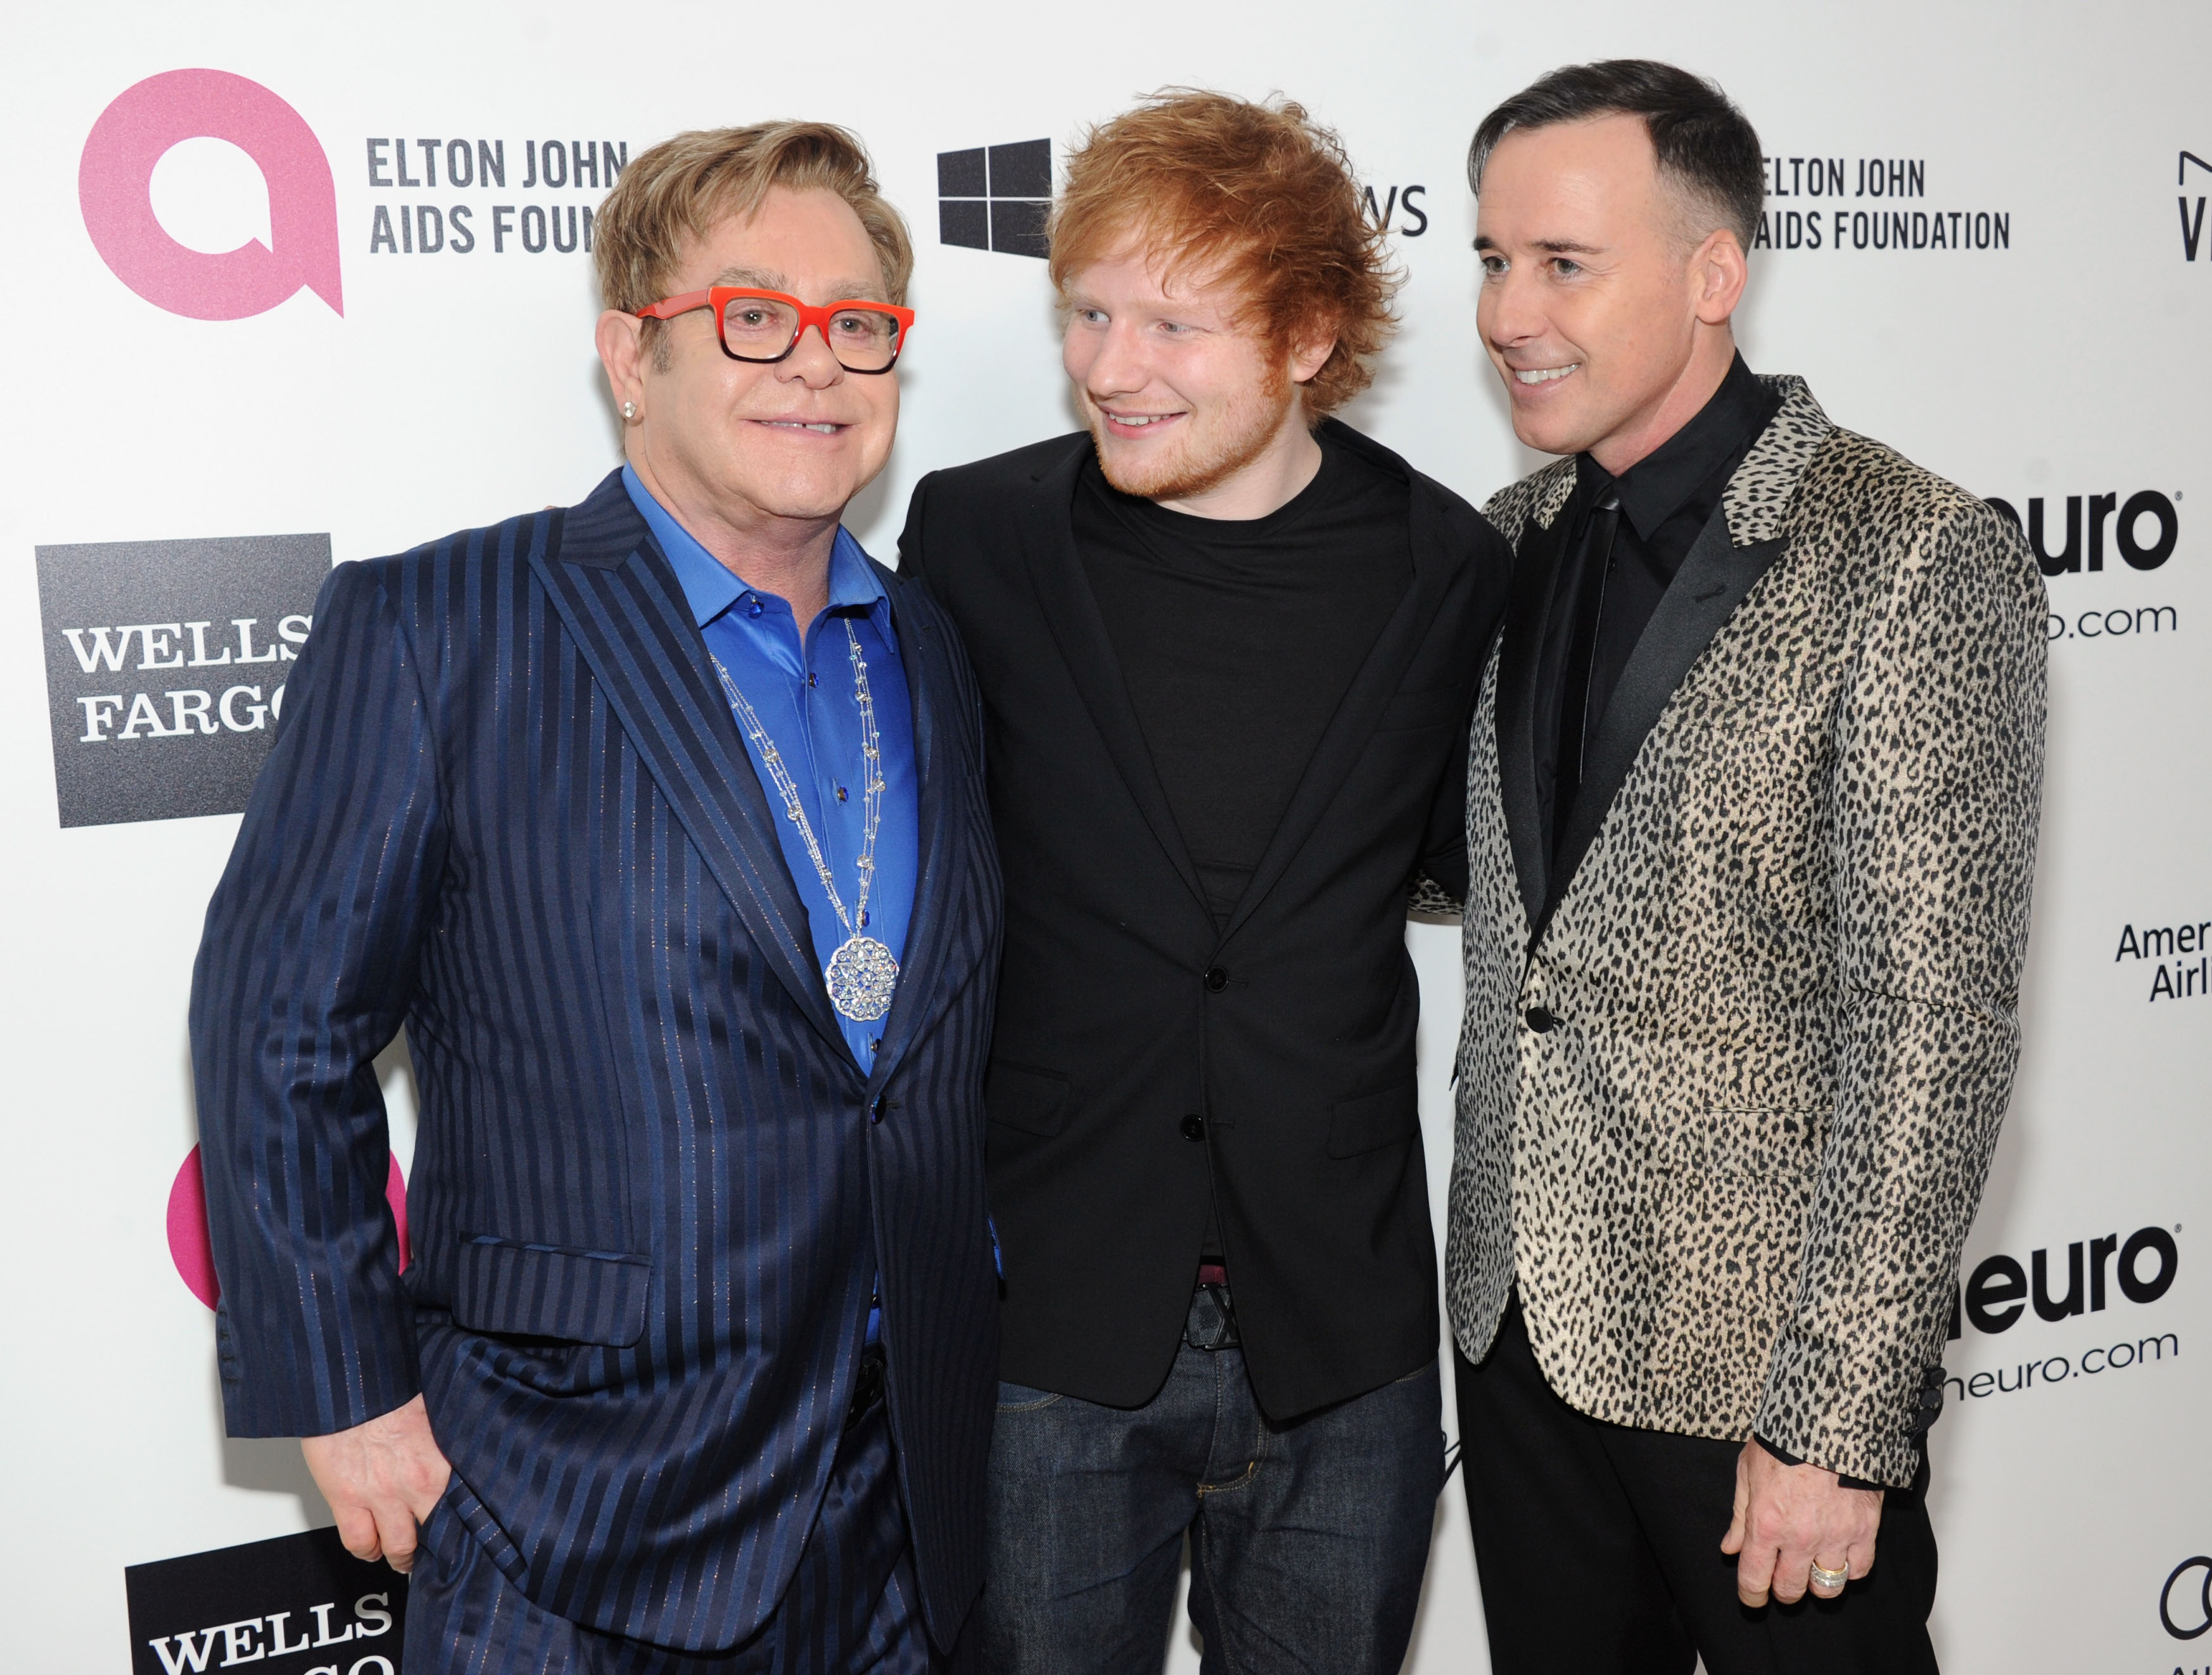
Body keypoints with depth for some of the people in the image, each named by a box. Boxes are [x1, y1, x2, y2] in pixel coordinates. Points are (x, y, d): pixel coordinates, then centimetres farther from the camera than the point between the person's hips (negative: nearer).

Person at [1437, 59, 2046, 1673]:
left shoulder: (1914, 557, -15)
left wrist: (1836, 1420, -17)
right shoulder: (1511, 544, 5)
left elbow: (1929, 1021, -17)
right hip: (1519, 1318, 6)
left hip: (1764, 1362, -5)